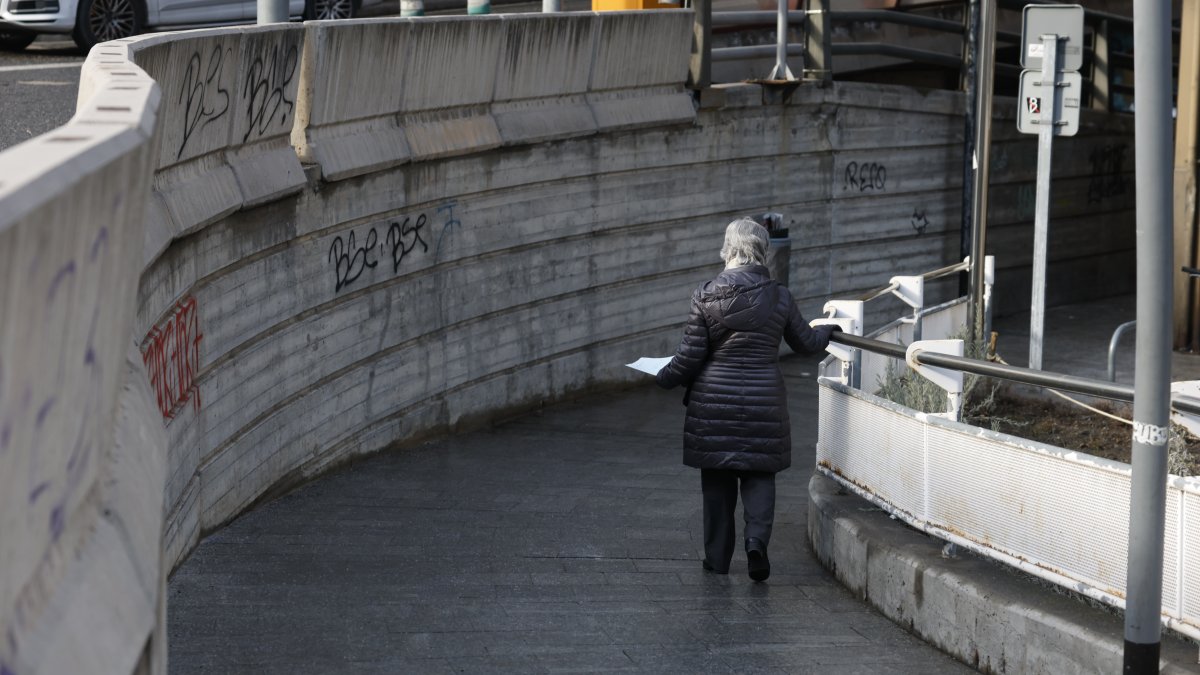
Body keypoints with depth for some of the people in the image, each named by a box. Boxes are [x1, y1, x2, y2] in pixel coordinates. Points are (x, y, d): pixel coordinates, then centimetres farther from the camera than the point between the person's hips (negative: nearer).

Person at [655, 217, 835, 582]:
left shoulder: (706, 296, -8)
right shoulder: (778, 297, -3)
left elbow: (689, 356, -6)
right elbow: (805, 341, 11)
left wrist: (663, 378, 13)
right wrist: (827, 331, 34)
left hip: (714, 401, 0)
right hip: (764, 400, 0)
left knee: (717, 481, 10)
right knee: (759, 474, 9)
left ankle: (717, 557, 16)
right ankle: (757, 538, -13)